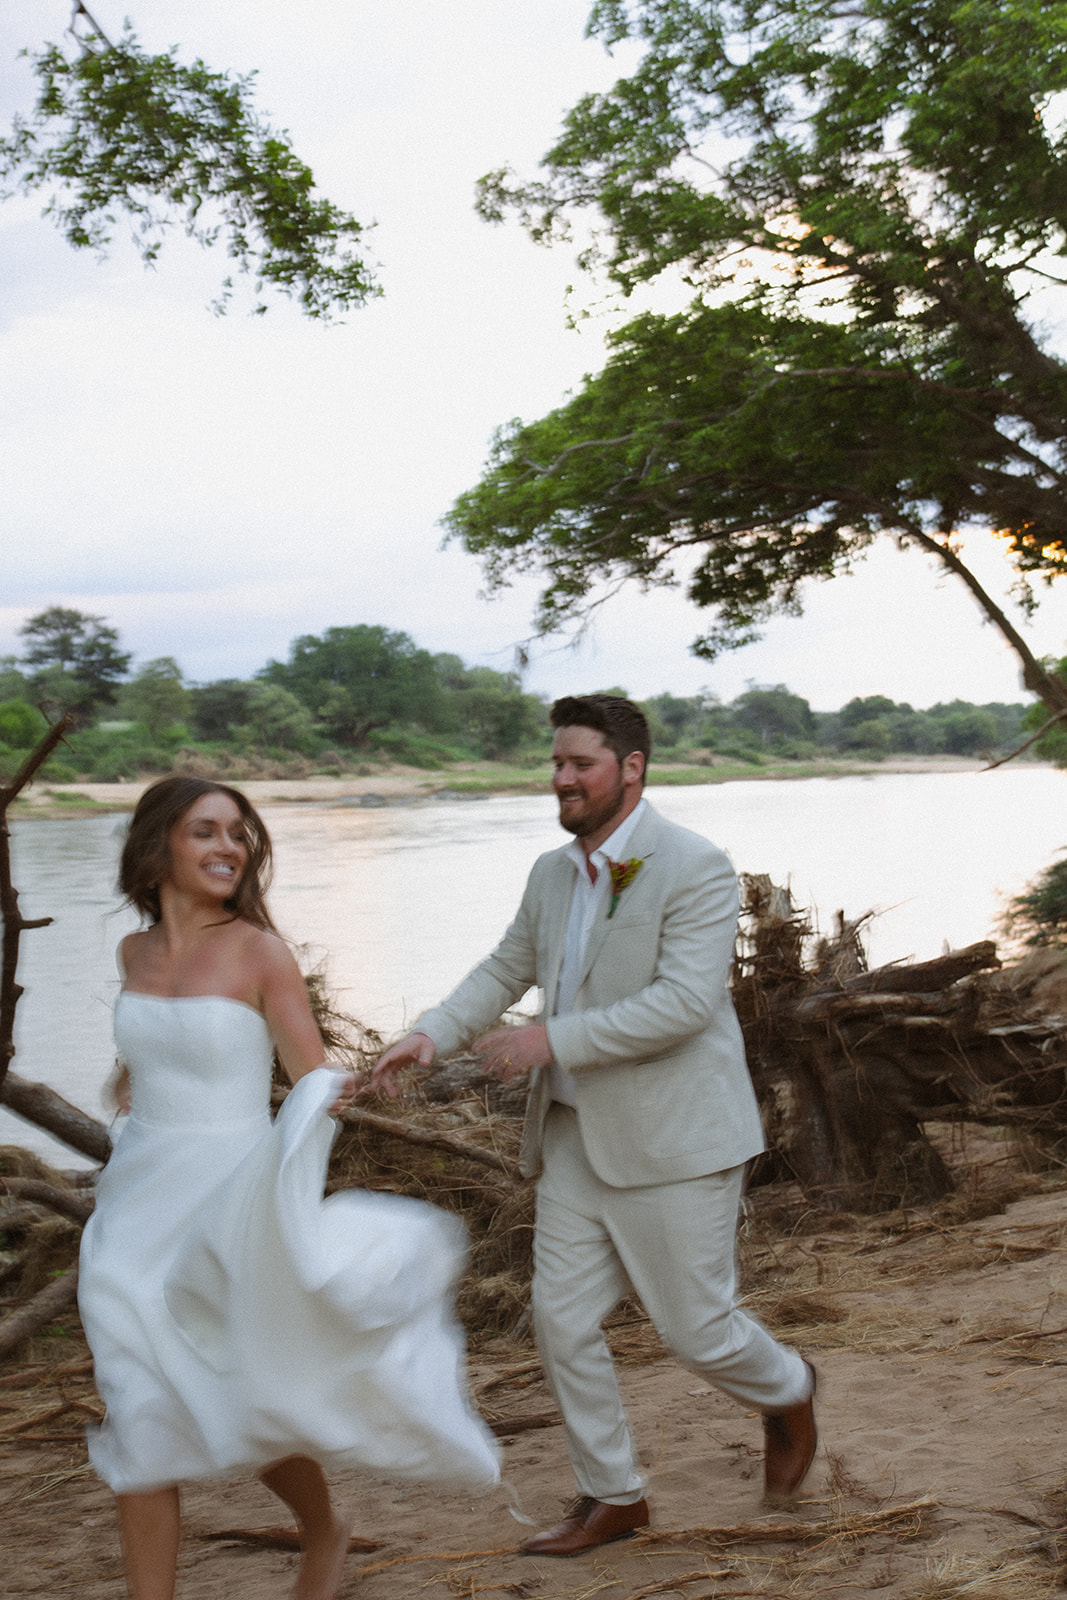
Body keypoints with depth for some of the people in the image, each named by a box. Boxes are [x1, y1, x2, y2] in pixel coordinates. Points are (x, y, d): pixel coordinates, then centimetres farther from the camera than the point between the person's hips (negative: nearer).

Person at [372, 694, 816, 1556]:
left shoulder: (695, 868, -16)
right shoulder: (554, 872, 8)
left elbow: (686, 1002, -25)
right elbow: (506, 969, 17)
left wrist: (552, 1040, -26)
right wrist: (430, 1035, 0)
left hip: (672, 1138, -7)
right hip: (577, 1134, 7)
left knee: (696, 1328, 4)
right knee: (562, 1319, 6)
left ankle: (787, 1393, 37)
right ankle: (612, 1496, 23)